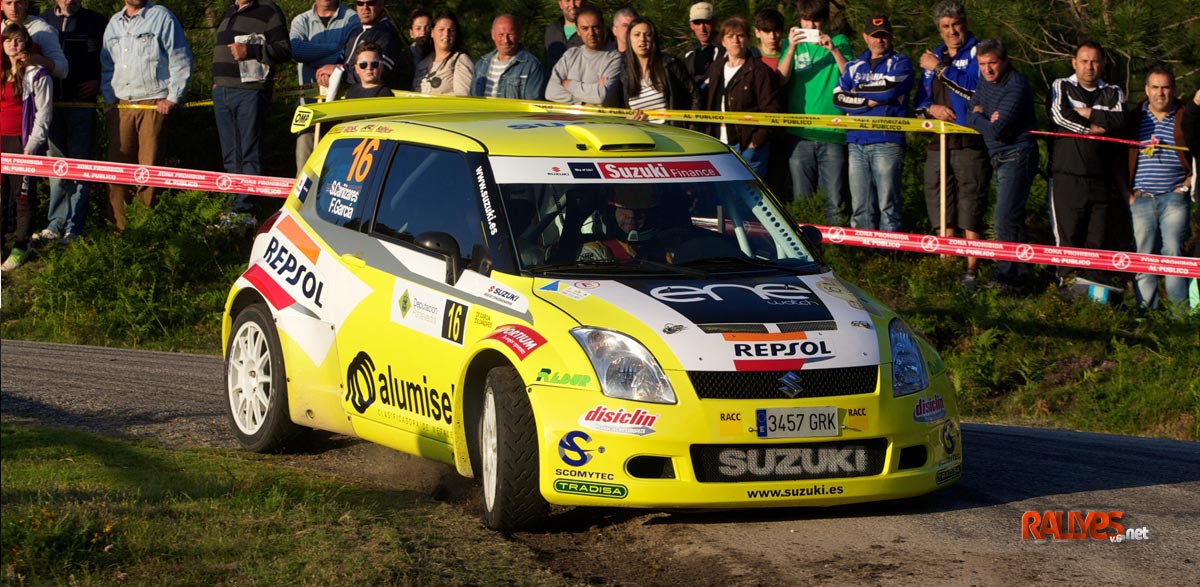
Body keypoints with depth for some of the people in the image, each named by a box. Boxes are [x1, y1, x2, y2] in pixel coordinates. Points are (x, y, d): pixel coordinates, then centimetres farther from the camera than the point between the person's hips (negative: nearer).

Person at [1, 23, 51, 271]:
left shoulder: (36, 74, -4)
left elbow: (43, 114, -7)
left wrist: (32, 146, -13)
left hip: (22, 141, -5)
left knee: (23, 195, -1)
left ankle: (21, 246, 5)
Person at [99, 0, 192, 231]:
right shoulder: (114, 23, 17)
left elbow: (181, 61, -1)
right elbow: (106, 66, 25)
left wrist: (172, 98, -6)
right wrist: (108, 99, 14)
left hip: (153, 105, -5)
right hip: (120, 106, 5)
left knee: (150, 167, -5)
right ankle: (117, 227, 5)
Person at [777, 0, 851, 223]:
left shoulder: (839, 42, 10)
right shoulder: (793, 43, 12)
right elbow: (781, 79, -1)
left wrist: (833, 50, -13)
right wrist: (791, 49, -15)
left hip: (832, 134, -1)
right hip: (799, 134, 1)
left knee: (834, 200, -5)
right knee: (801, 199, 2)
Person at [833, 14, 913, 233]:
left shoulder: (900, 63, 6)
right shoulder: (855, 66, 19)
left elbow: (889, 89, -13)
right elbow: (839, 98, 6)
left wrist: (859, 90, 2)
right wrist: (869, 102, -7)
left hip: (887, 142, -4)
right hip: (857, 142, 4)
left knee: (888, 205, -7)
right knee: (860, 207, 3)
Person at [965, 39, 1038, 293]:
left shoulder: (1016, 87, -19)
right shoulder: (986, 81, 10)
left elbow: (997, 131, -24)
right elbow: (969, 117, 11)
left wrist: (979, 117, -4)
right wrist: (987, 120, -11)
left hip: (1017, 155, -10)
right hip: (998, 157, 10)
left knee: (1005, 218, -16)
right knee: (1011, 218, 13)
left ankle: (1009, 276, -16)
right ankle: (1012, 276, 19)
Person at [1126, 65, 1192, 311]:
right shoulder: (1135, 118, 11)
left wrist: (1189, 182, 1)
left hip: (1174, 197, -2)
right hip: (1141, 198, 2)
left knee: (1173, 251, -13)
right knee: (1143, 254, 0)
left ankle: (1180, 308, -12)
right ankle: (1145, 308, 4)